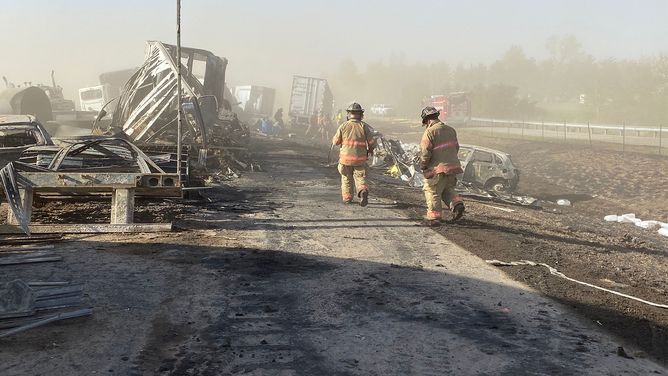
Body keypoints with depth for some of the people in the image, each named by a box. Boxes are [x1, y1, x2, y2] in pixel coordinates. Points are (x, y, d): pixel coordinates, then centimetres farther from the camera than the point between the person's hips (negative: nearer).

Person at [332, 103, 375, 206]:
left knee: (346, 179, 17)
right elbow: (372, 143, -1)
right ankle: (363, 191, -22)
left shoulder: (343, 126, -6)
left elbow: (335, 141, 1)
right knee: (360, 178, 5)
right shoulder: (364, 127, -5)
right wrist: (370, 150, 20)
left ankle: (347, 198, 20)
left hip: (345, 158, 0)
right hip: (360, 159, 0)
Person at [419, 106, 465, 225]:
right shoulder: (451, 130, 9)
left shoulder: (429, 132, -13)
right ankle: (457, 204, 1)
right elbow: (456, 147, 16)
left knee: (433, 193, 5)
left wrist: (423, 165, -1)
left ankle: (434, 218, 9)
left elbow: (425, 152, -16)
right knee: (448, 189, 24)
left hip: (437, 169, -7)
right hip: (453, 165, 7)